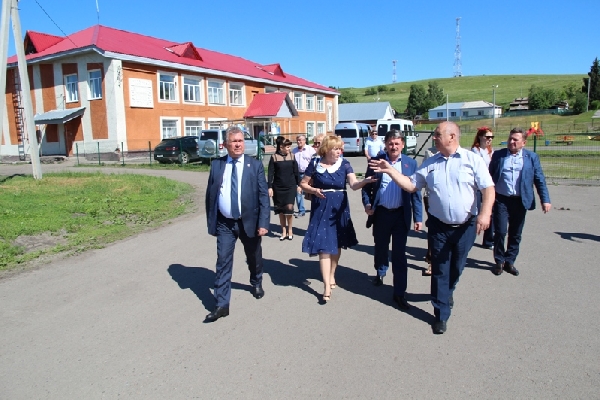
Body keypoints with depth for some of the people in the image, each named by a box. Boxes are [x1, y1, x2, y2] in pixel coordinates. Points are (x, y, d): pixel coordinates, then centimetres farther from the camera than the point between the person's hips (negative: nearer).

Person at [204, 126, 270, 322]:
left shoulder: (255, 165, -5)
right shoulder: (216, 165, 0)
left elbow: (263, 195, -8)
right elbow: (210, 195, 5)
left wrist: (263, 223, -15)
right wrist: (210, 222, 3)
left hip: (249, 221, 0)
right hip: (224, 223, 1)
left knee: (254, 257, 18)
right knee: (223, 263, -1)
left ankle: (256, 283, 47)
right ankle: (222, 305, 7)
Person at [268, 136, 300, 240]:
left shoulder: (292, 156, 2)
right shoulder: (274, 157, -5)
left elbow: (296, 172, 8)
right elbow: (271, 173, -4)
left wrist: (298, 185, 9)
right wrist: (270, 187, -9)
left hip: (290, 186, 1)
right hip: (278, 187, 0)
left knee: (289, 208, -8)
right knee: (281, 210, 7)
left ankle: (290, 230, 11)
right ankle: (284, 231, 19)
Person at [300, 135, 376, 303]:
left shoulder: (344, 164, -3)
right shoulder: (315, 165, -5)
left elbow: (354, 185, -16)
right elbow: (303, 184, 5)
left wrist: (365, 180, -36)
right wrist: (314, 190, -14)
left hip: (339, 209, 2)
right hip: (321, 210, -2)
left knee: (337, 244, 13)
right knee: (324, 246, -6)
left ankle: (332, 275, 35)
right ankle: (327, 286, -2)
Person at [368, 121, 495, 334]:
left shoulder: (472, 159, -5)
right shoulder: (430, 163, 4)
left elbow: (488, 189, -9)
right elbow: (411, 185, 4)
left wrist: (484, 213, -23)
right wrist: (390, 170, -5)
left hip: (466, 226, -1)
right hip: (439, 226, 1)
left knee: (457, 266, 17)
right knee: (440, 270, 5)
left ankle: (447, 291, 48)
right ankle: (441, 314, 17)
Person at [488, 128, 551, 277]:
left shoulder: (531, 157, 5)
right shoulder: (498, 155, 3)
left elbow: (540, 180, 4)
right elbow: (489, 176, 5)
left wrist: (545, 200, -3)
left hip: (520, 201, 1)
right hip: (501, 200, -1)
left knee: (515, 234, 9)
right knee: (500, 232, -4)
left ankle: (509, 261, 25)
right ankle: (499, 261, 15)